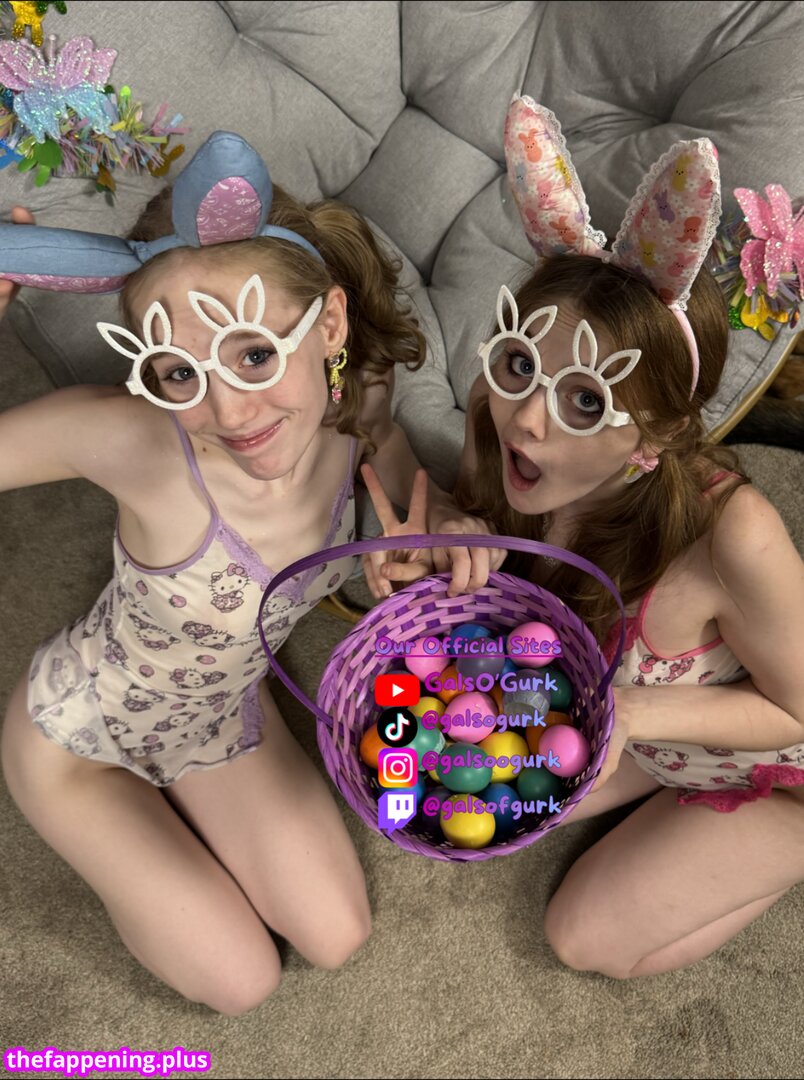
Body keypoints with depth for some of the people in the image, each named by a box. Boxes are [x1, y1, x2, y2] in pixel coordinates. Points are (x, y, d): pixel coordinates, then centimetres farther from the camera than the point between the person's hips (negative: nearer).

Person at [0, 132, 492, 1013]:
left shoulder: (352, 402, -25)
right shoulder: (134, 443, -39)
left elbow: (384, 445, -1)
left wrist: (441, 512, -22)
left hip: (225, 713, 4)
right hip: (79, 738, -3)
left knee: (335, 939, 13)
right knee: (242, 981, 9)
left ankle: (175, 802, 31)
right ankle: (128, 825, 31)